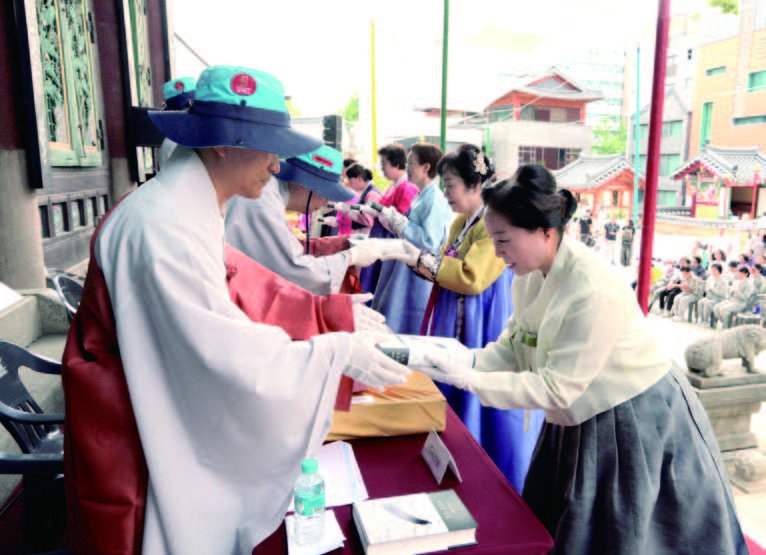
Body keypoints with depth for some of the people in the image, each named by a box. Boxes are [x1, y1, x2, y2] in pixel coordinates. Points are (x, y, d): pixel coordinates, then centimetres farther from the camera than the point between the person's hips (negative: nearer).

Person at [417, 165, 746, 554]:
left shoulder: (596, 291, -32)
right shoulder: (530, 276, -6)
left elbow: (558, 388, -29)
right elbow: (511, 347, 0)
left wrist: (470, 381, -31)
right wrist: (457, 361, -17)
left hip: (638, 425, -7)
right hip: (579, 423, 8)